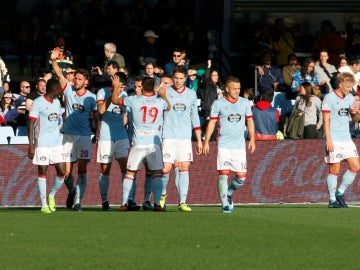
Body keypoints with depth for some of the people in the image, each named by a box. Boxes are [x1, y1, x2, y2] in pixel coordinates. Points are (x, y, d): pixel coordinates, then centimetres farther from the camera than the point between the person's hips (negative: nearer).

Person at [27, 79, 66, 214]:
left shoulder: (57, 102, 14)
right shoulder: (38, 103, -7)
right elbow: (31, 124, -9)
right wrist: (31, 145, -14)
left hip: (56, 143, 6)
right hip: (42, 143, -6)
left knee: (61, 172, -2)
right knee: (42, 172, -1)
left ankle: (52, 196, 21)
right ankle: (44, 205, 5)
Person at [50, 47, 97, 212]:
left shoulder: (91, 97, 1)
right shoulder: (68, 90, 0)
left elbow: (96, 115, 10)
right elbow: (59, 75, -14)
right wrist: (53, 60, -29)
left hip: (84, 136, -1)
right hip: (68, 135, 1)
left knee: (82, 170, -7)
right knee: (67, 172, 3)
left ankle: (78, 201, -5)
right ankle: (71, 191, 33)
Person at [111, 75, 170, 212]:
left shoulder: (134, 100, -6)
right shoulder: (160, 102, 0)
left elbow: (115, 100, 8)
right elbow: (168, 107, 25)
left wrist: (116, 87, 24)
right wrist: (163, 96, 43)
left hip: (138, 144, -1)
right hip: (154, 144, 1)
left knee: (130, 173, 8)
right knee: (156, 174, 6)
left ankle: (124, 203, 5)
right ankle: (157, 203, -4)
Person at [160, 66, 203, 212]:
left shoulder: (191, 94, 10)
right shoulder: (165, 93, 1)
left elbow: (194, 117, 16)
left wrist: (199, 140, 14)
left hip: (185, 138, 2)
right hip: (168, 137, -2)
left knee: (184, 169, -4)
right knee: (165, 168, -5)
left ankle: (182, 202, -3)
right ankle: (162, 194, 21)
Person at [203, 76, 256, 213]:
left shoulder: (245, 103, 7)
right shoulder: (218, 104, -1)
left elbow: (250, 121, 15)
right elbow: (212, 122, 2)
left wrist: (252, 139, 7)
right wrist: (206, 142, -2)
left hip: (239, 145, 3)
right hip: (224, 145, -3)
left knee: (241, 177, -1)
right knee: (223, 174, -11)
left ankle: (229, 194, 27)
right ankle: (225, 204, -6)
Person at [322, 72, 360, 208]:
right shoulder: (329, 97, -5)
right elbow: (326, 120, -8)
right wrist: (328, 140, -16)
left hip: (347, 139, 6)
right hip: (334, 139, -6)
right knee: (335, 169, -5)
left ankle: (340, 193, 13)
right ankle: (332, 200, 4)